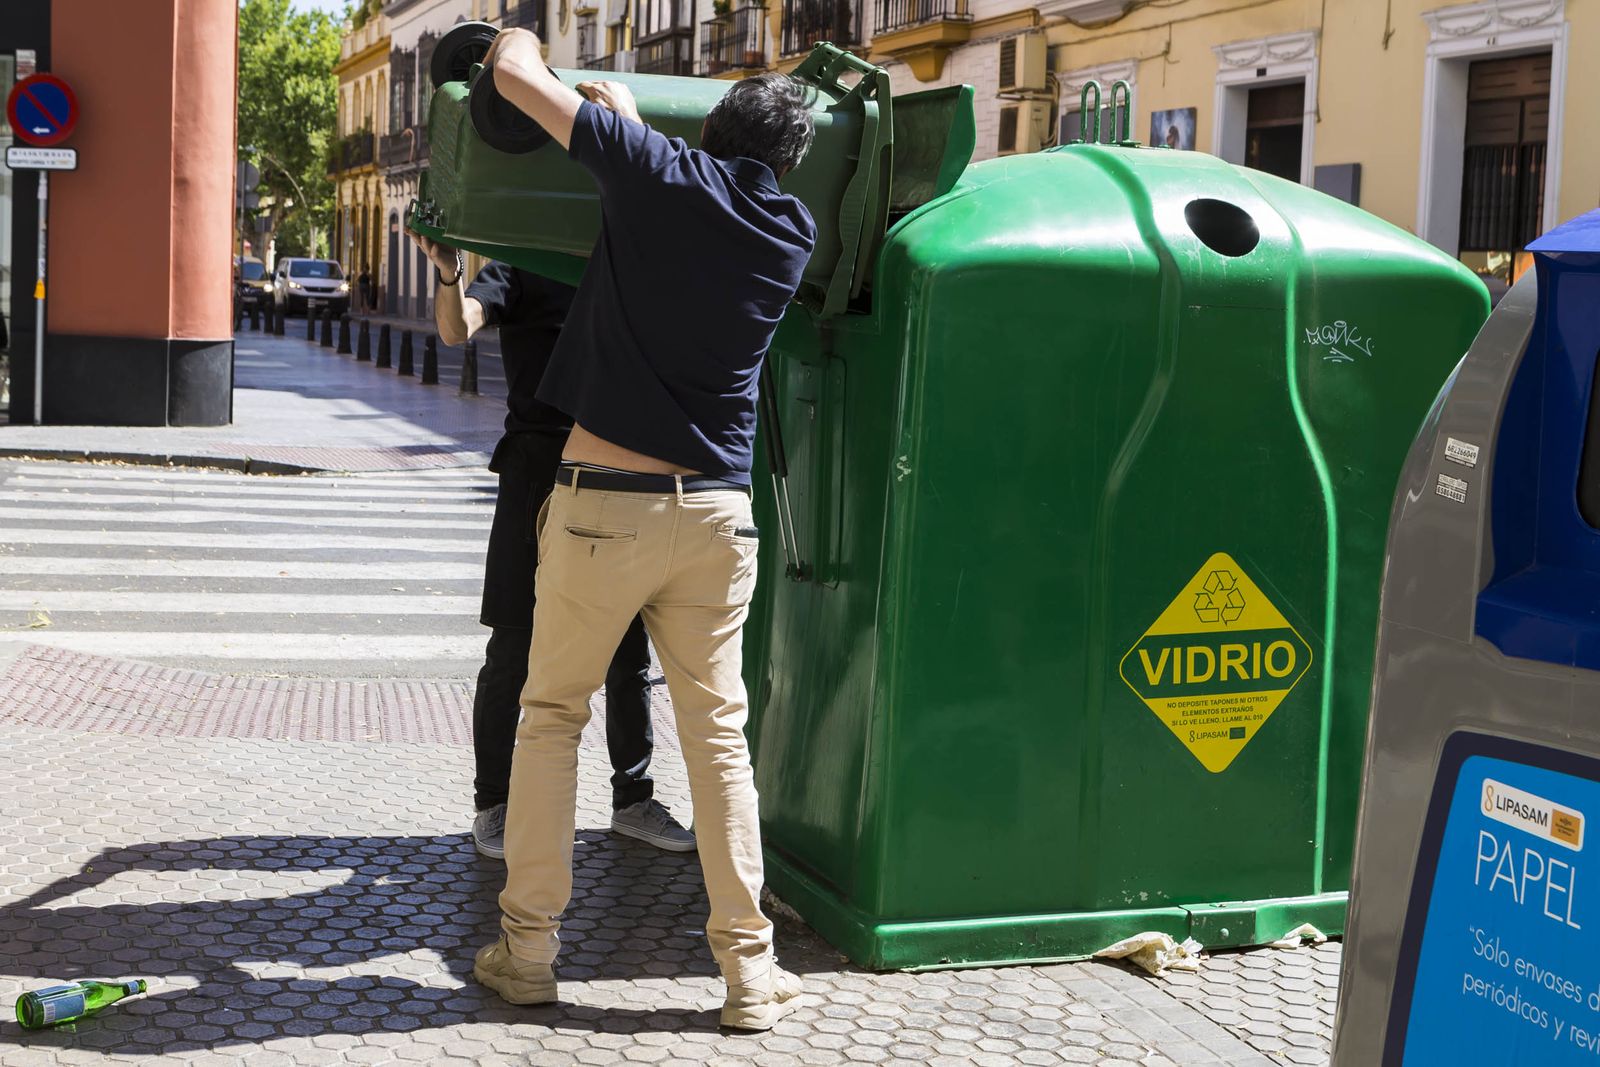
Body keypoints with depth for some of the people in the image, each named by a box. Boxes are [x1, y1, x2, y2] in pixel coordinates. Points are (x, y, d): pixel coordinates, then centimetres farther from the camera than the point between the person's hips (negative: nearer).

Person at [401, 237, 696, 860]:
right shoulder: (521, 271, 3)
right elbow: (457, 328, -14)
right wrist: (448, 271, -33)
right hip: (540, 470, -4)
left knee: (629, 651, 9)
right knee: (513, 650, 0)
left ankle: (632, 798, 21)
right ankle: (493, 804, 11)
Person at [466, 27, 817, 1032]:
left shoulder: (657, 172, -4)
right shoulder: (792, 231, 7)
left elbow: (514, 71, 1)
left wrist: (520, 41, 23)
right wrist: (625, 114, 37)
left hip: (603, 504, -2)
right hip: (716, 511, 3)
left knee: (552, 715, 12)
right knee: (719, 733, 9)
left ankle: (529, 949, 15)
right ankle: (749, 969, 10)